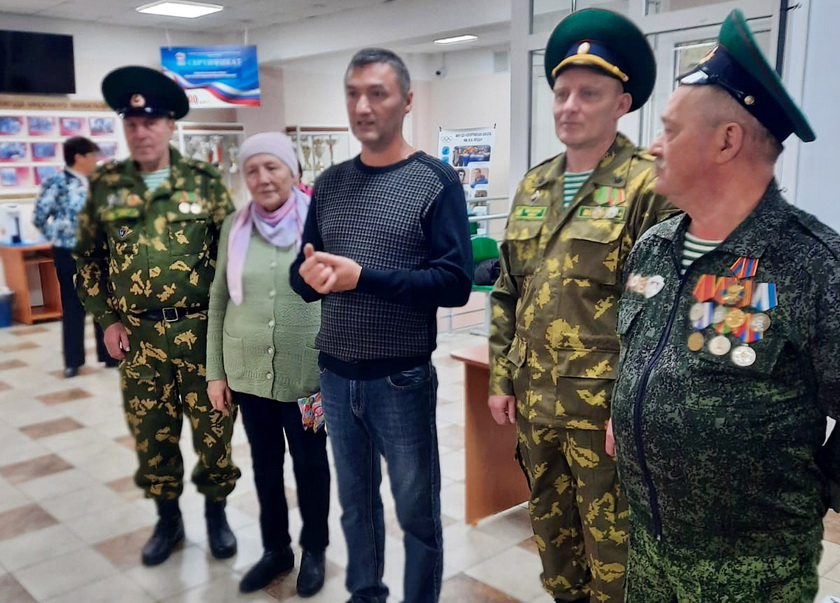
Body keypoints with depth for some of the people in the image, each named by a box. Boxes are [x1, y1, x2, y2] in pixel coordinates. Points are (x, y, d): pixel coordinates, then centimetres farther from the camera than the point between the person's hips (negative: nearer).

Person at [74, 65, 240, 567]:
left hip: (202, 331, -2)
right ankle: (169, 519, 31)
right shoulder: (105, 185, 4)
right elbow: (88, 257, 11)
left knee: (213, 428, 7)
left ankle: (217, 512, 29)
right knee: (151, 433, 11)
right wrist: (107, 320, 3)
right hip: (138, 336, 2)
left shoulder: (204, 181, -1)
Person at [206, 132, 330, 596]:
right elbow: (218, 302, 7)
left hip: (308, 373, -3)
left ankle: (314, 551, 34)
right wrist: (215, 371, 6)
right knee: (265, 465, 17)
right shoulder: (235, 227, 2)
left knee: (310, 463, 13)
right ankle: (275, 549, 37)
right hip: (248, 372, 3)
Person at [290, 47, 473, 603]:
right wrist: (311, 275, -15)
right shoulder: (330, 183, 7)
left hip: (401, 379, -4)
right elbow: (302, 277, 9)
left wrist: (361, 276, -23)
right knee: (356, 501, 19)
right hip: (335, 375, 5)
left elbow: (456, 283, -16)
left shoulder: (436, 182, -8)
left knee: (418, 511, 10)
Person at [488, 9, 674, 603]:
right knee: (551, 525, 22)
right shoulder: (533, 187, 8)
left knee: (609, 544, 9)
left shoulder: (650, 187, -12)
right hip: (534, 397, 6)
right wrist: (501, 378, 9)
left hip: (604, 404, -6)